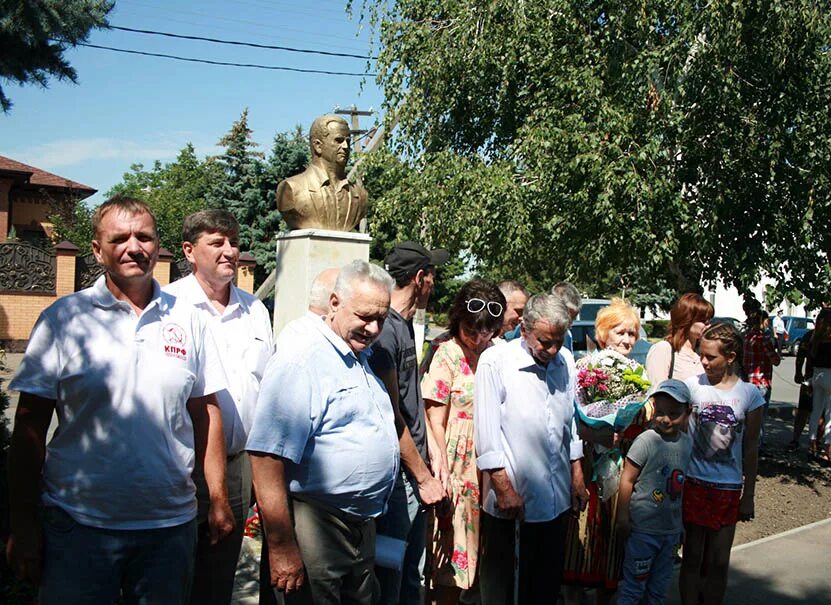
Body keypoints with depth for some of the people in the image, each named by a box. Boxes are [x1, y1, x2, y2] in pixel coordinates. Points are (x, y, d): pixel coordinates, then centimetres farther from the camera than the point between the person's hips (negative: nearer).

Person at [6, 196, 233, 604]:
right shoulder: (64, 318, -3)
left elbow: (205, 413, 9)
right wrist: (23, 525, -5)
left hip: (170, 524, 3)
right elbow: (30, 428, -3)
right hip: (78, 523, -2)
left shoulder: (186, 320, 5)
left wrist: (218, 499, 6)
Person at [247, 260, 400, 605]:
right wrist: (281, 546, -25)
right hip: (315, 526, -9)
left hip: (363, 526, 9)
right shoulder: (299, 361, -17)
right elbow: (266, 458, -24)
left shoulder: (362, 362, 13)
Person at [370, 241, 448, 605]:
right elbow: (392, 416, -18)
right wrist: (424, 477, -12)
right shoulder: (384, 329, -16)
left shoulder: (405, 327, 14)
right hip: (396, 479, -9)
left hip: (415, 475, 9)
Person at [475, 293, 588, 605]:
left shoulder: (566, 361, 4)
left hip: (556, 497, 5)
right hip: (509, 497, -5)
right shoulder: (495, 362, -13)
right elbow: (487, 432, -13)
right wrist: (504, 488, -14)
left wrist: (576, 474, 15)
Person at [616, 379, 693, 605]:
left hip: (671, 529, 6)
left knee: (660, 586, 18)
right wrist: (623, 518, -13)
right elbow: (627, 479, -13)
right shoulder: (646, 440, -16)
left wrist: (681, 526, 18)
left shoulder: (687, 442, 3)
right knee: (634, 585, 3)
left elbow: (682, 484, 13)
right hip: (643, 529, -6)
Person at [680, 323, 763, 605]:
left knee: (718, 562, 10)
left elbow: (751, 447, 3)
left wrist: (748, 495, 5)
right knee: (692, 557, 9)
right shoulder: (692, 386, -5)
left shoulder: (749, 394, -3)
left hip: (728, 487, 1)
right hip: (693, 483, 0)